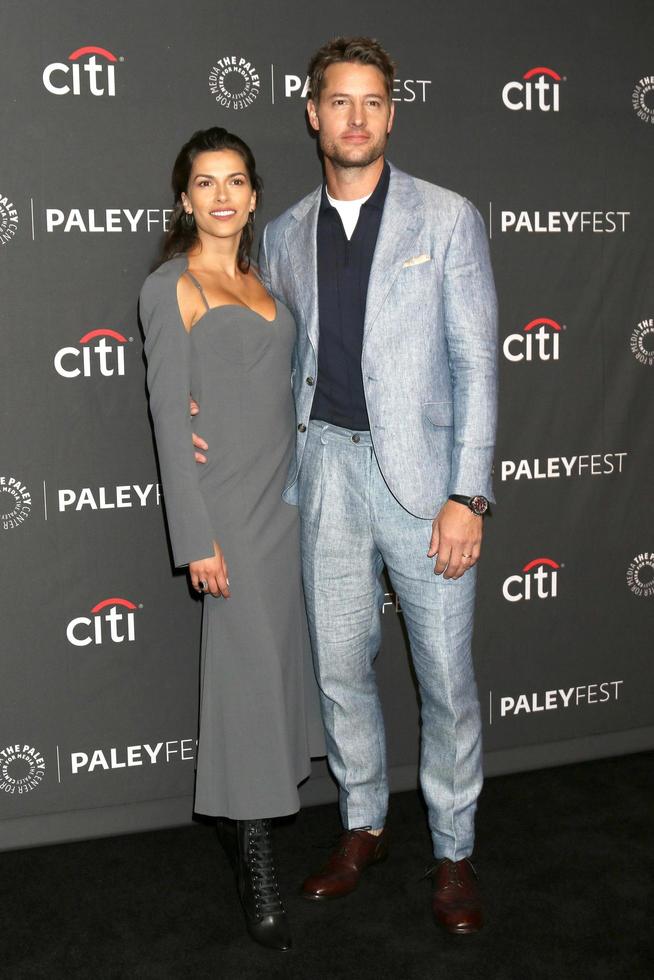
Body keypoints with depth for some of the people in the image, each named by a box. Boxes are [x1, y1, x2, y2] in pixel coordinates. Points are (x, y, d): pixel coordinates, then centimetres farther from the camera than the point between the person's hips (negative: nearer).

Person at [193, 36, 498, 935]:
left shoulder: (447, 218, -1)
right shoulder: (284, 235, 10)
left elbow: (475, 362, -5)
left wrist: (468, 495, -12)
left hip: (420, 469, -3)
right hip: (325, 467, 4)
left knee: (447, 675, 4)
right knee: (340, 667, 12)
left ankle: (452, 851, 23)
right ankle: (364, 827, 33)